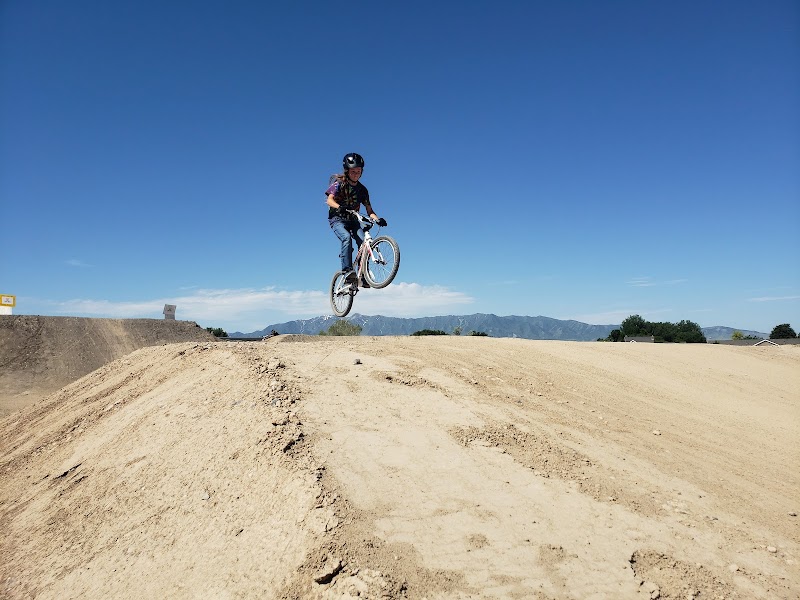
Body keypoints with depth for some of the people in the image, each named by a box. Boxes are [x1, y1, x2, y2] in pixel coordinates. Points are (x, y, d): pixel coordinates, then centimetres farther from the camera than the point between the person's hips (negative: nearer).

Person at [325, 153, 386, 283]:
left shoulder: (362, 189, 6)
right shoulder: (339, 183, -5)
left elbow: (369, 210, 4)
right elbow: (329, 200, -19)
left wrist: (377, 219, -17)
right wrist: (340, 207, -41)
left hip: (353, 221, 4)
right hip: (337, 219, -4)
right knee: (347, 237, -34)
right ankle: (347, 270, -38)